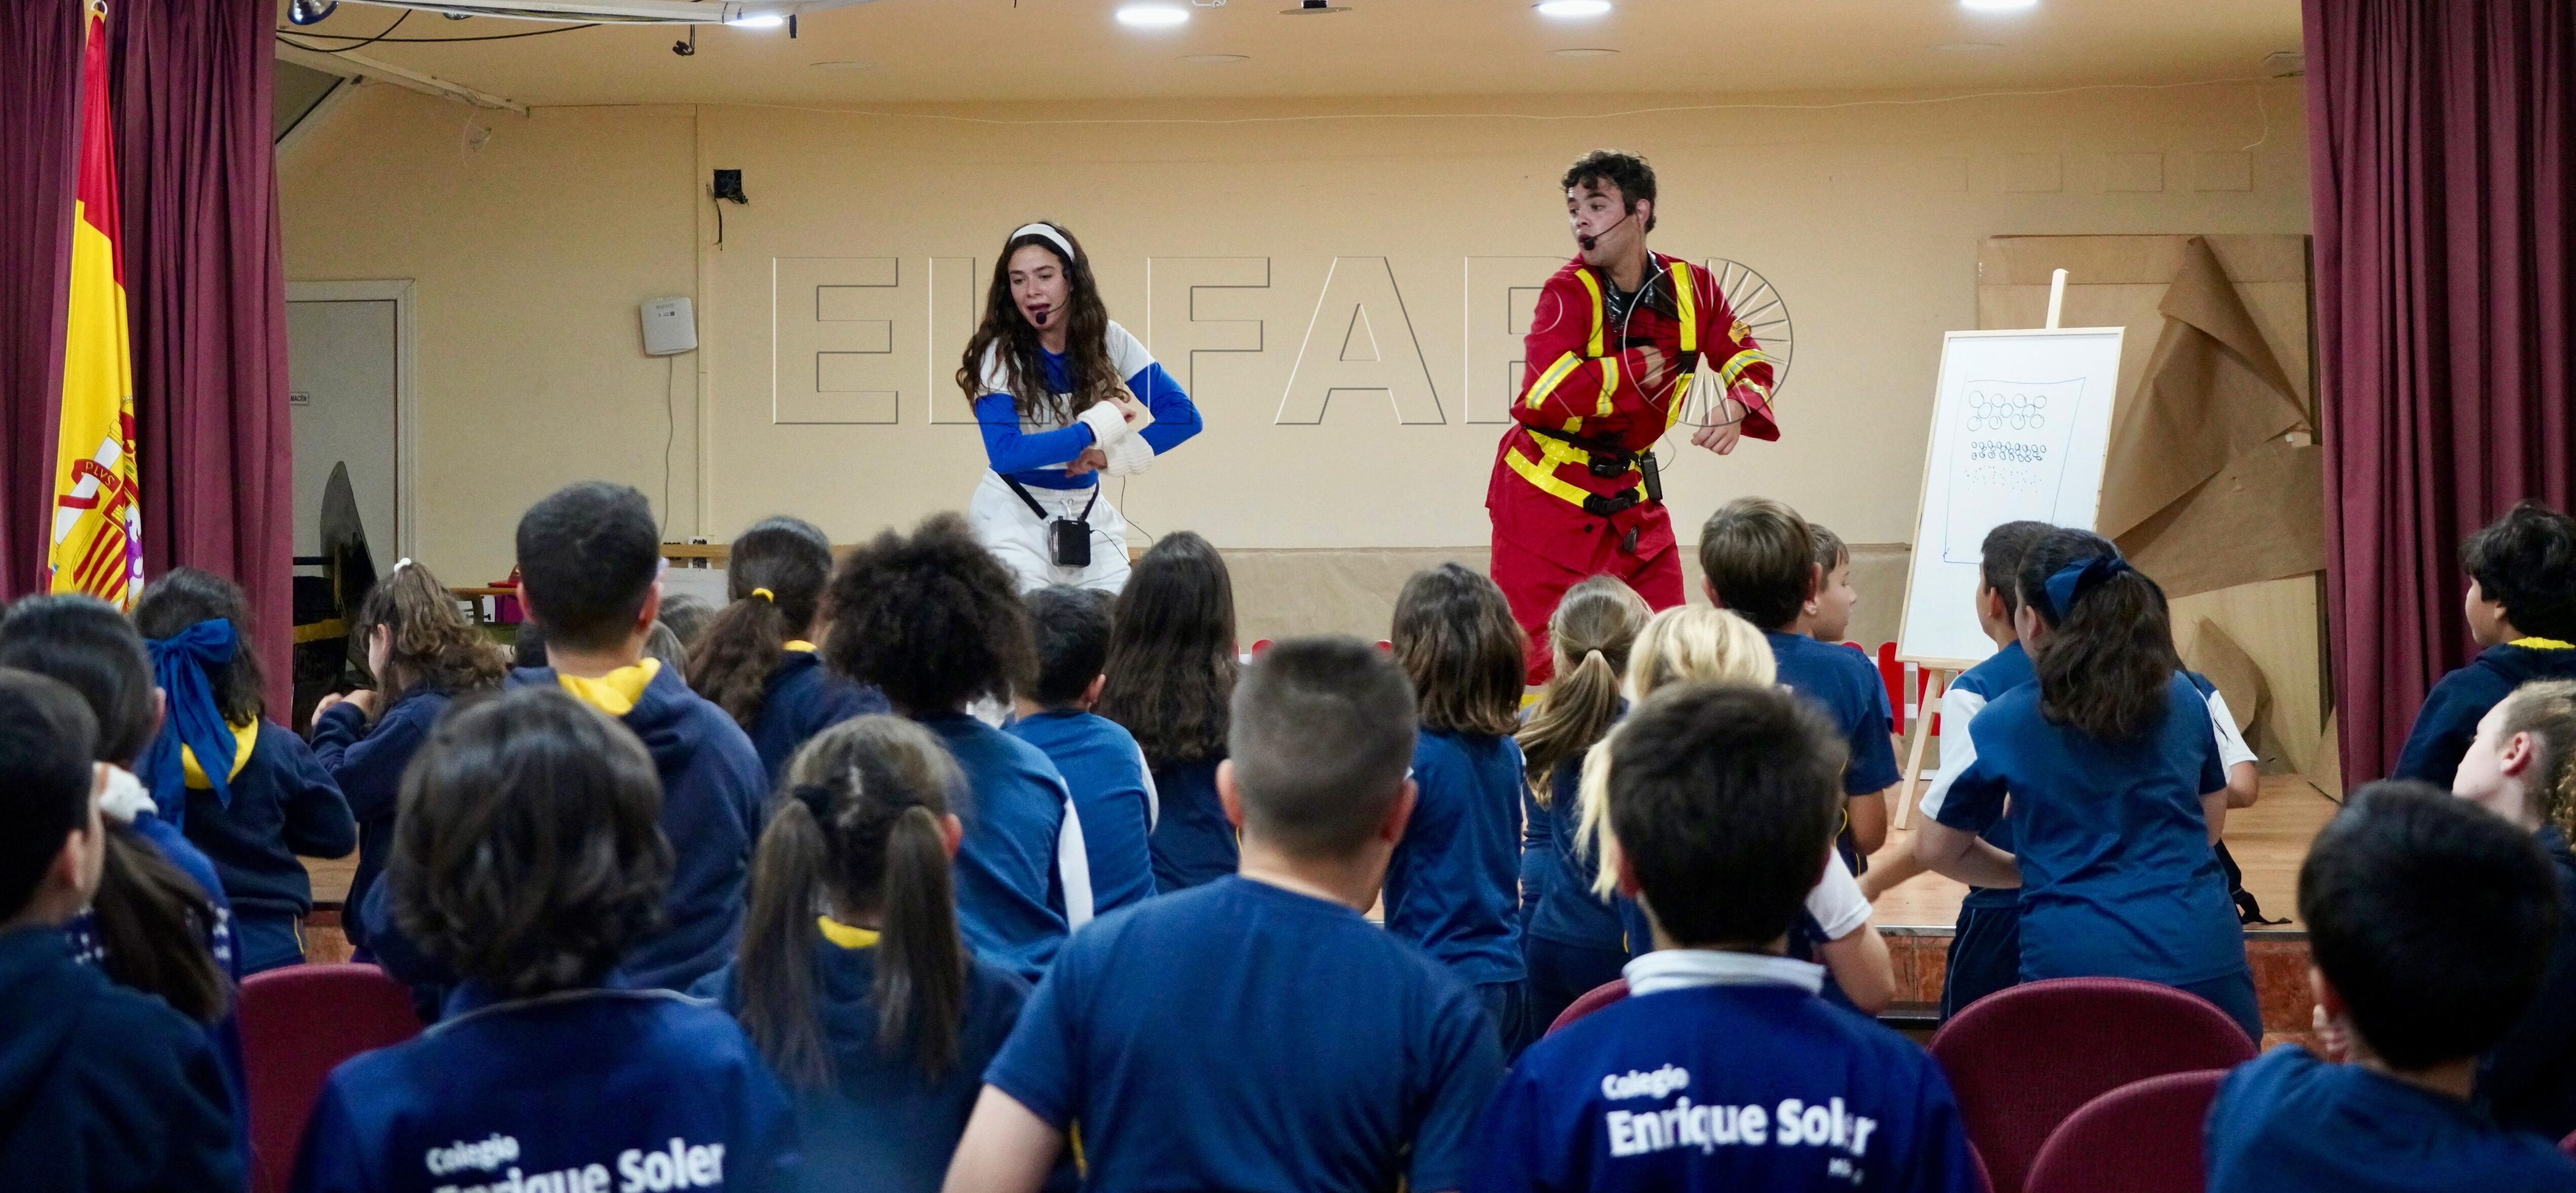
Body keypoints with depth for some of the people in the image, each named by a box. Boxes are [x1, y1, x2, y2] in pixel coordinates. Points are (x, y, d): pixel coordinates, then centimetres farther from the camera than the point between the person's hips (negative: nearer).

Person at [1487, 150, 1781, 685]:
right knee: (1532, 656, -4)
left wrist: (1735, 406, -15)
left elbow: (1749, 361, 7)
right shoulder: (1568, 293, -15)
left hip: (1631, 492, 5)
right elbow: (1547, 393, -30)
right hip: (1547, 494, -5)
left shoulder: (1691, 288, -2)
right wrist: (1639, 370, -21)